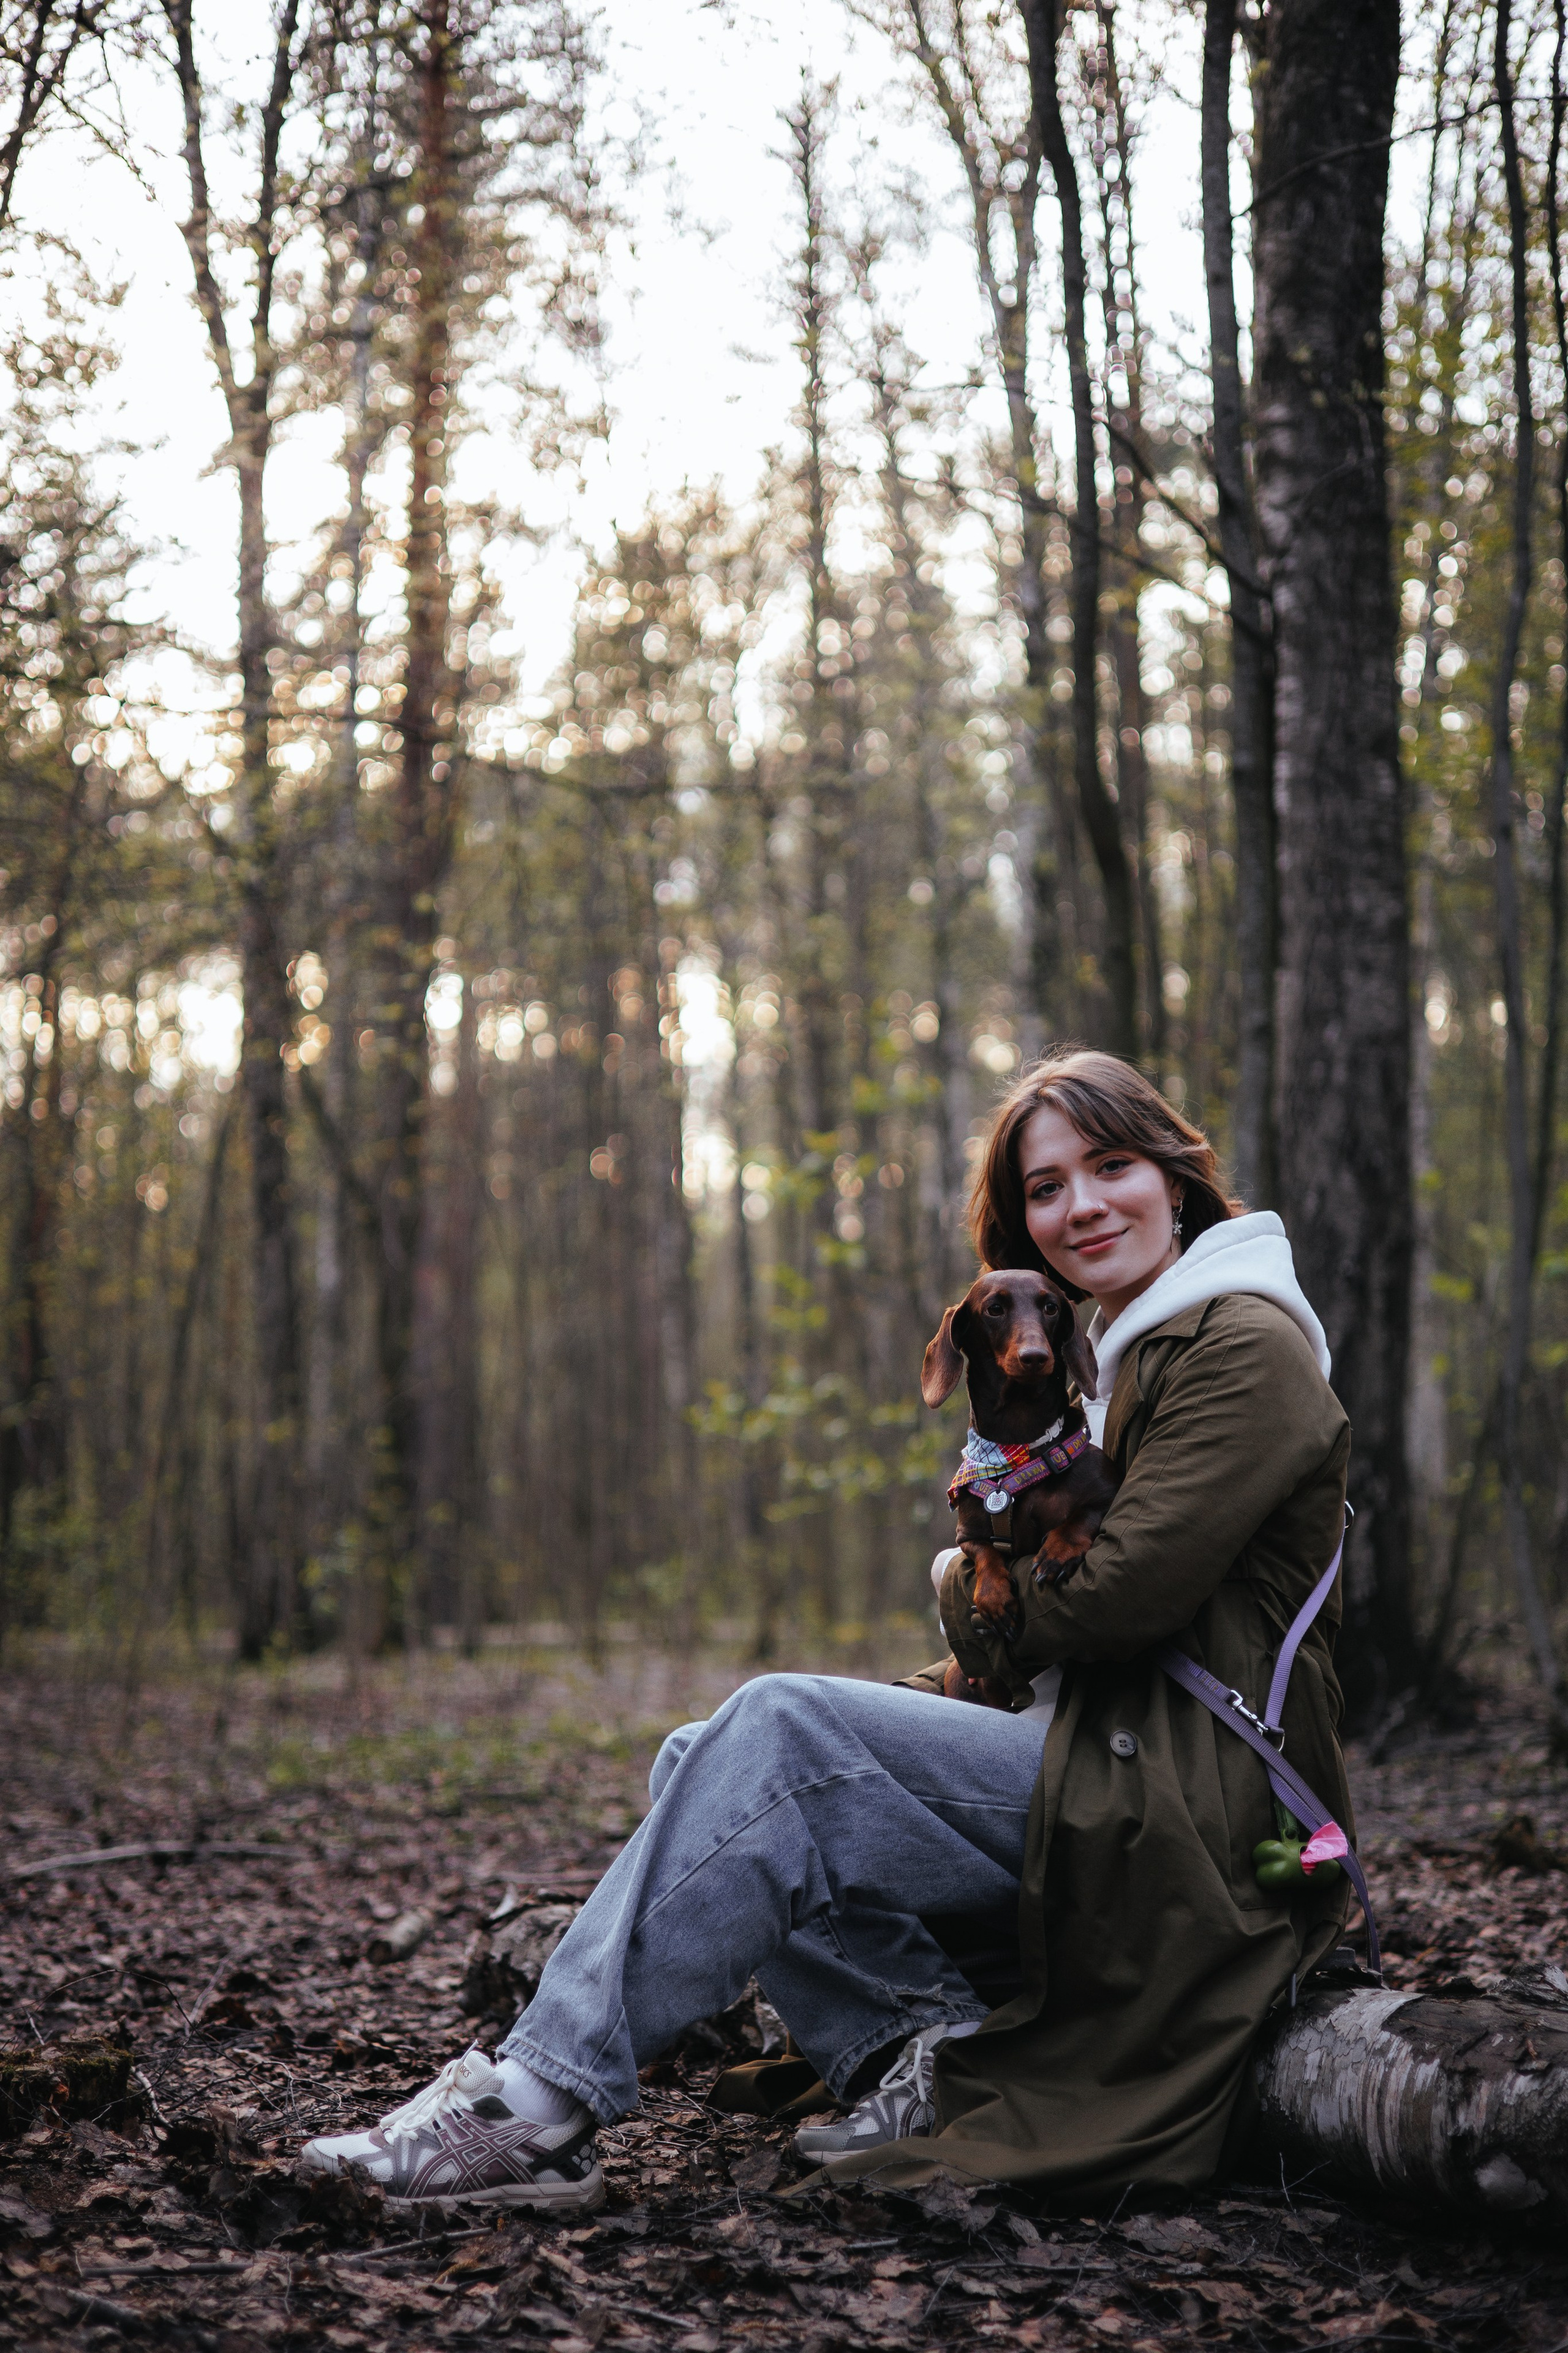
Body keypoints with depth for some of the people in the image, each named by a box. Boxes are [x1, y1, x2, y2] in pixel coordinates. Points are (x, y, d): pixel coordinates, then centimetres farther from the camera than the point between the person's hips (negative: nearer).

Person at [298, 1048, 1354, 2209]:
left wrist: (969, 1586, 1)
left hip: (1184, 1801, -9)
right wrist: (907, 1701, 2)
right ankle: (932, 2051, -10)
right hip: (1095, 1756, 9)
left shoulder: (1246, 1349, -7)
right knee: (717, 1760, -5)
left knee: (782, 1727, -23)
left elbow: (1119, 1594, -18)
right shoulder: (1101, 1362, 22)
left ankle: (535, 2106, -23)